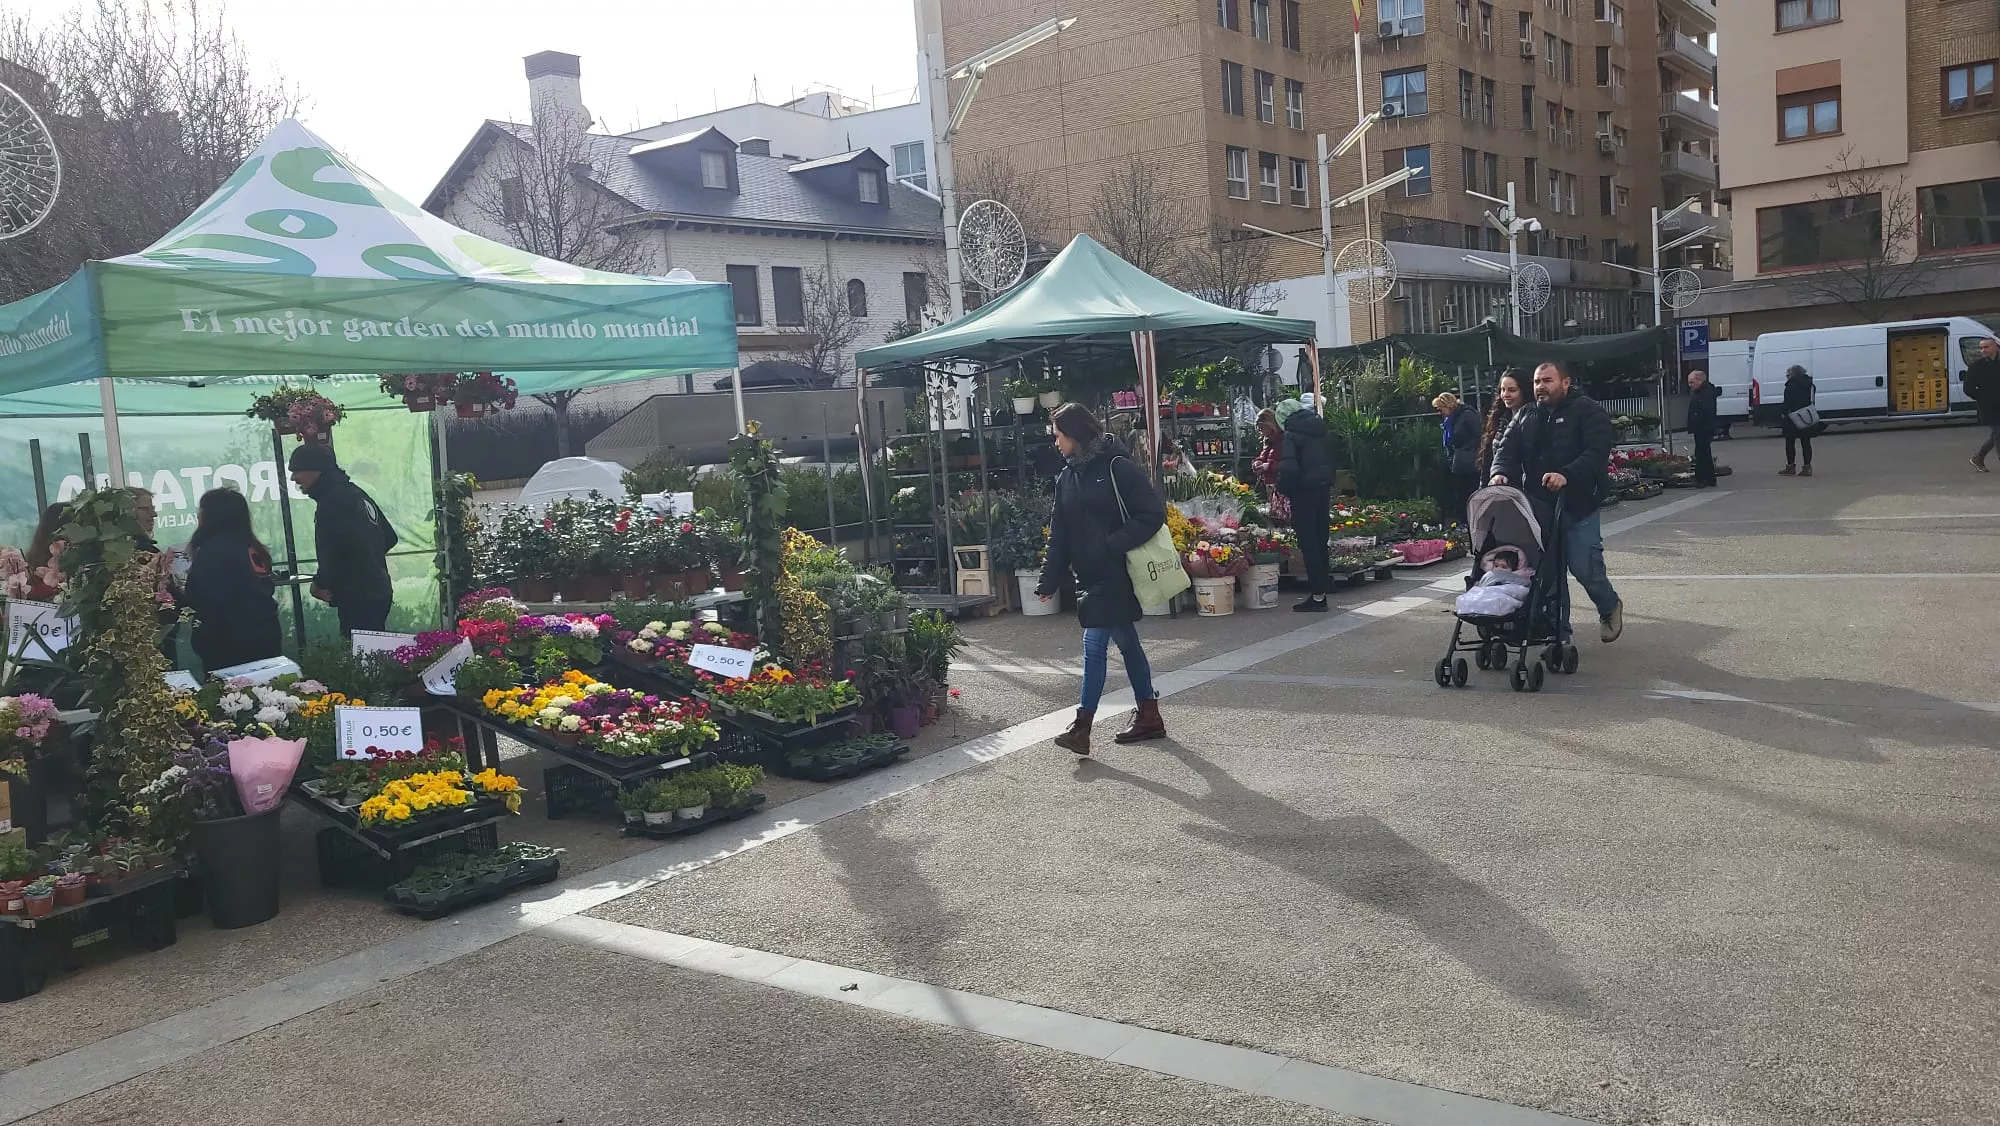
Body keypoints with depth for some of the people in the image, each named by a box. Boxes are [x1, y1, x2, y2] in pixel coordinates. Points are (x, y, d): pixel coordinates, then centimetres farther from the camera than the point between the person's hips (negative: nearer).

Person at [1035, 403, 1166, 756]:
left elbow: (1154, 512, -14)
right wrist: (1049, 581, 7)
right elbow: (1060, 534, 12)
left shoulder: (1117, 467, -12)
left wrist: (1112, 545, -19)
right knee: (1127, 643, 14)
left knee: (1095, 647, -9)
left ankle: (1082, 728, -5)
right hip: (1090, 576, 7)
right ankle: (1149, 718, 24)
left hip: (1114, 575, -7)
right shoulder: (1066, 477, 10)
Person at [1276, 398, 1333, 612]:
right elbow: (1331, 460, 17)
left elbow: (1288, 467, -23)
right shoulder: (1320, 430, 11)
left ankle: (1318, 596, -4)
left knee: (1308, 543, -4)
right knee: (1320, 541, 13)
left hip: (1304, 492, -8)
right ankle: (1321, 592, 19)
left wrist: (1283, 488, -8)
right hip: (1323, 490, 8)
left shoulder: (1292, 435, -13)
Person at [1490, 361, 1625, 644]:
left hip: (1578, 506, -5)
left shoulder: (1586, 410, -4)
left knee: (1584, 567, -7)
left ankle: (1610, 607, 24)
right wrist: (1501, 472, -16)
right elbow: (1508, 450, 7)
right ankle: (1558, 632, 16)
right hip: (1539, 507, 5)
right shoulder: (1527, 417, 14)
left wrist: (1567, 475, -30)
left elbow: (1598, 451, -16)